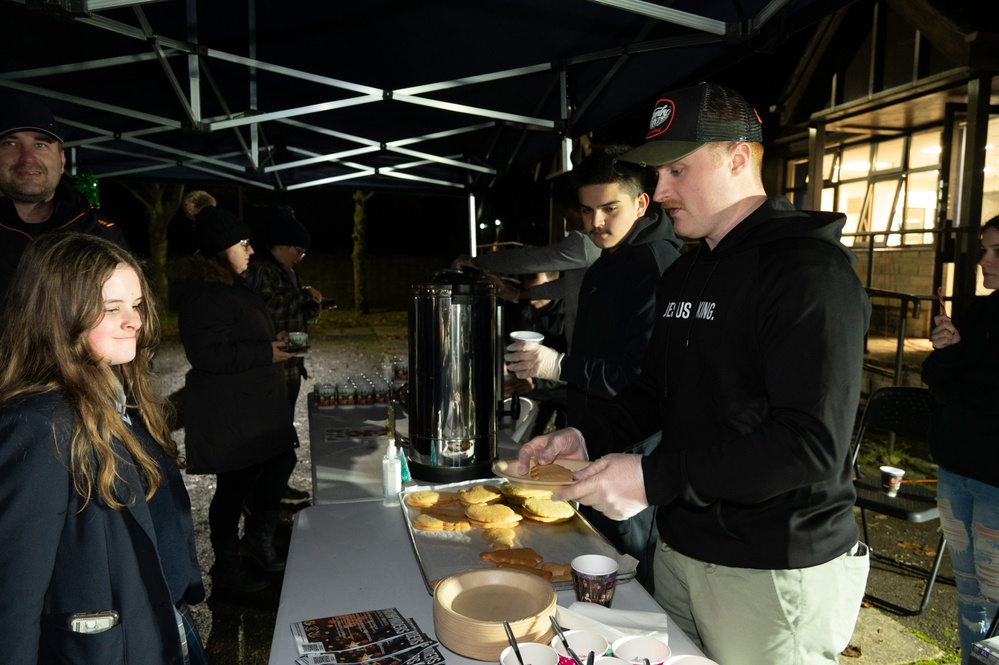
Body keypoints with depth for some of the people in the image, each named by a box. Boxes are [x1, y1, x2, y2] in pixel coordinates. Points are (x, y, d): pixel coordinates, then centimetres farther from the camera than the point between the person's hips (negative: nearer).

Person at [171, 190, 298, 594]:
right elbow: (206, 353, -26)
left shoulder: (231, 284, 14)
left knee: (282, 460, 13)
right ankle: (227, 567, 22)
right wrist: (265, 353, -21)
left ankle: (257, 538, 32)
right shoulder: (203, 293, -20)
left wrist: (272, 342, 11)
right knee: (236, 484, 2)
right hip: (227, 414, -10)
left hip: (256, 403, 10)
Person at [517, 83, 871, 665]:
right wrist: (587, 440, 2)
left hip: (776, 574, -7)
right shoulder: (683, 276, 12)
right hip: (679, 550, 8)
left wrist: (654, 478, -26)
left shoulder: (811, 271, -17)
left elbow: (812, 444, -25)